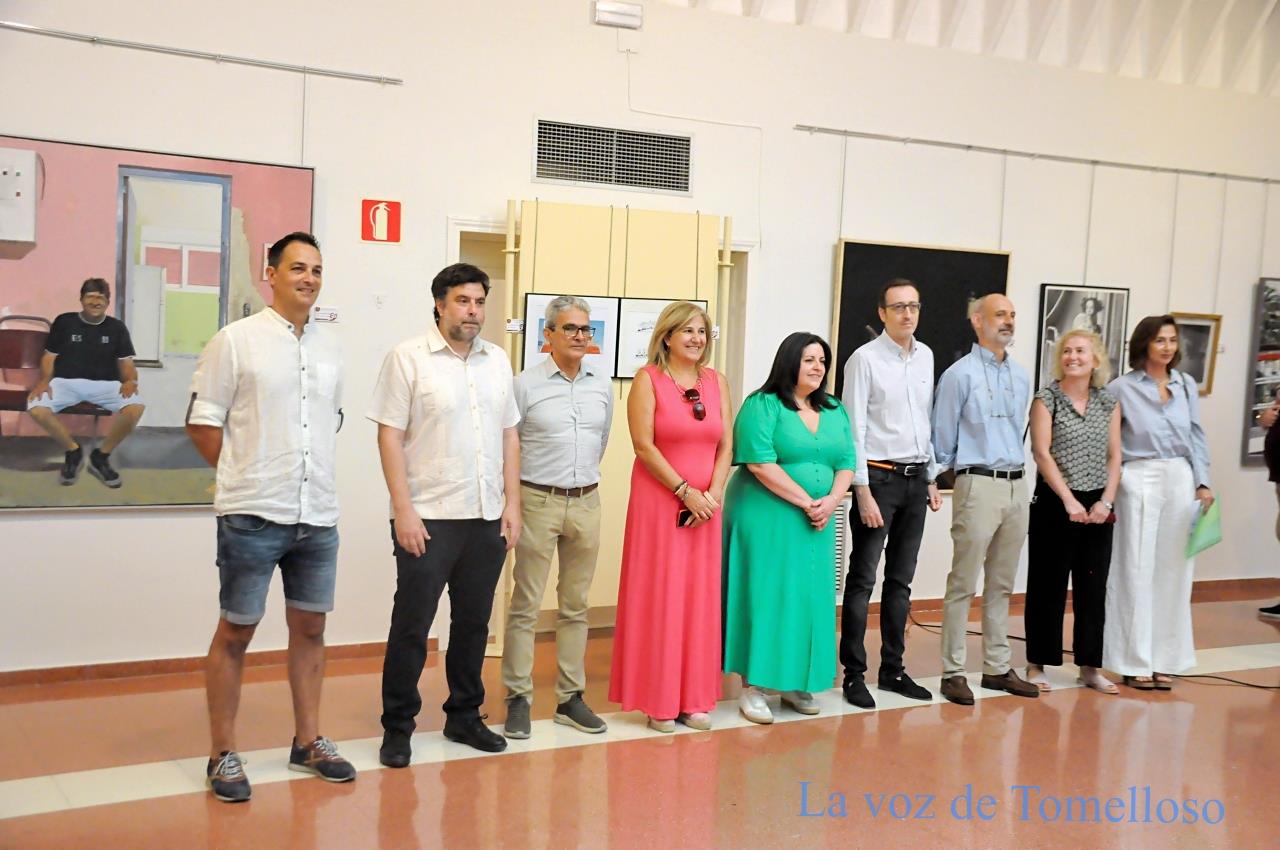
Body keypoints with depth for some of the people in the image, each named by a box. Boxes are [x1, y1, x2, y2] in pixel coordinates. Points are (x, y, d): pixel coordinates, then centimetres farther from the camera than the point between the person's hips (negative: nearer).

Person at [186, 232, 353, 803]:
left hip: (318, 515, 5)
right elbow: (202, 421, -4)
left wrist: (313, 475, 13)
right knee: (236, 632, 4)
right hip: (253, 517, -5)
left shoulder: (329, 348, 11)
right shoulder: (236, 340, -5)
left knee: (310, 627, 12)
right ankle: (223, 754, 14)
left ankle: (308, 741, 25)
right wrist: (245, 477, 0)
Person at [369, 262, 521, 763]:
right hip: (428, 517, -5)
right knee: (411, 626, 3)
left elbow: (509, 436, 13)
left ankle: (464, 716, 28)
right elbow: (390, 437, -7)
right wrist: (404, 510, -13)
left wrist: (512, 503, 7)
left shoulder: (497, 361, 11)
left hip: (487, 518, 5)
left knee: (473, 623, 13)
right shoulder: (409, 358, -4)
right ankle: (397, 727, 16)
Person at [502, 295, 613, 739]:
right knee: (525, 606, 0)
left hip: (586, 503, 4)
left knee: (576, 606, 10)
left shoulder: (602, 382, 6)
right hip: (538, 502, -4)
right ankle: (518, 699, 9)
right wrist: (515, 494, 4)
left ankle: (570, 698, 19)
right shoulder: (527, 383, -6)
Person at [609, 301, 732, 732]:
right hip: (658, 501, -4)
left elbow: (726, 445, 7)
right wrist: (685, 491, -14)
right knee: (658, 596, 0)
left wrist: (713, 494, -7)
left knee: (700, 597, 7)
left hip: (705, 505, 5)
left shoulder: (716, 381, 10)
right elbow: (644, 445, -11)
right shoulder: (648, 379, -4)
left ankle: (693, 698, 17)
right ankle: (658, 700, 11)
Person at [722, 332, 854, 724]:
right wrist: (806, 501, -16)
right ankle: (753, 687, 5)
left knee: (808, 597, 9)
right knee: (764, 596, -3)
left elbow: (847, 463, 9)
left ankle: (796, 683, 20)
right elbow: (760, 464, -16)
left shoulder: (835, 412, 13)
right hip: (766, 517, -6)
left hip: (816, 522, 6)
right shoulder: (762, 405, -7)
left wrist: (831, 501, -10)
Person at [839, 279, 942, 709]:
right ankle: (854, 674, 9)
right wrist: (864, 492, -15)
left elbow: (929, 420, 15)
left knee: (901, 580, 13)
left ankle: (893, 668, 23)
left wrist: (933, 478, 12)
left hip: (916, 478, 6)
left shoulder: (926, 356, 10)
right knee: (862, 580, 0)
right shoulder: (865, 359, -8)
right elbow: (855, 428, -11)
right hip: (880, 477, -6)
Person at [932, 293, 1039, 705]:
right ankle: (953, 672, 4)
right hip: (979, 485, -6)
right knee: (963, 584, -3)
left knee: (1002, 584, 13)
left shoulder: (1021, 376, 13)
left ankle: (997, 667, 22)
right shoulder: (960, 374, -7)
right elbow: (943, 438, -2)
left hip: (1016, 486, 7)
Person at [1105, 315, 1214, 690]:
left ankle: (1164, 659, 17)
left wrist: (1203, 483, 2)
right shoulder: (1122, 388, -3)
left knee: (1174, 570, 7)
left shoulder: (1187, 385, 10)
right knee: (1137, 571, 1)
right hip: (1139, 481, -4)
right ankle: (1135, 661, 10)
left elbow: (1197, 436, 12)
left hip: (1181, 480, 4)